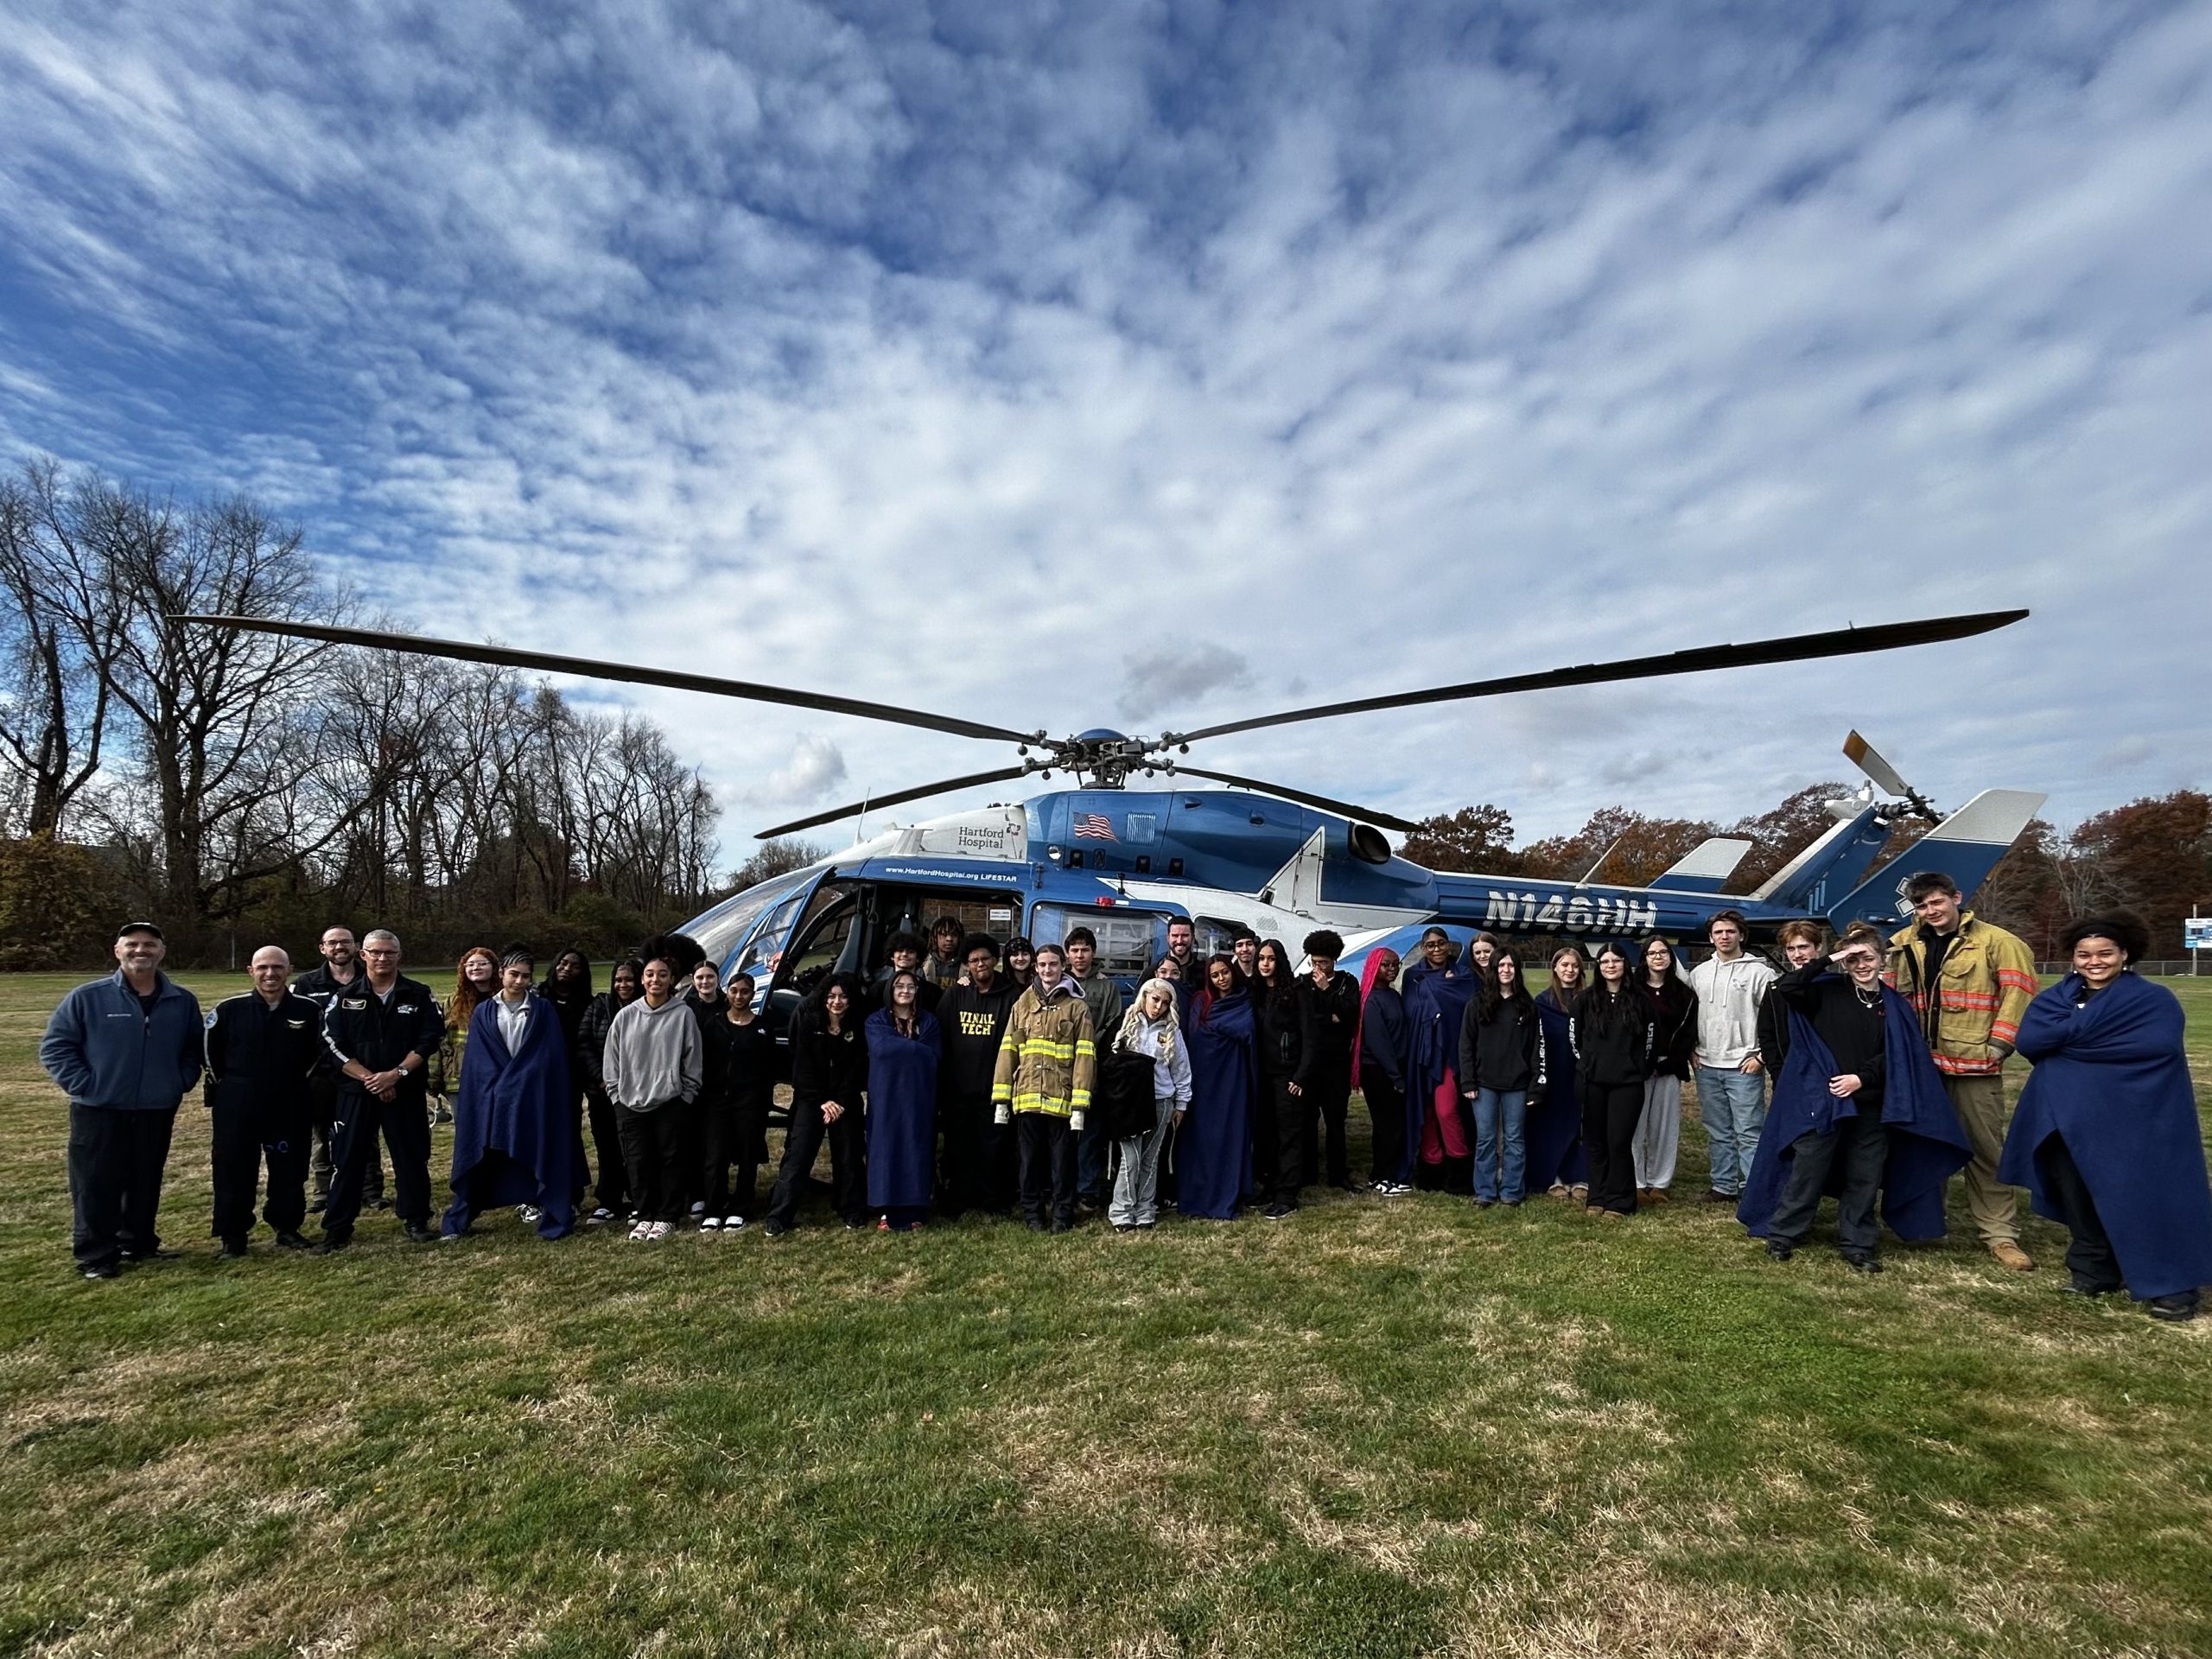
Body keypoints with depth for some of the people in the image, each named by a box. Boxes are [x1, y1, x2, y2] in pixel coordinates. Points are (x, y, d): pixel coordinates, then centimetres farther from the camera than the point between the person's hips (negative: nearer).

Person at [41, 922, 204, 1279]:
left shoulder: (183, 1002, 2)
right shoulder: (87, 997, -7)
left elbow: (194, 1049, 14)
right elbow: (55, 1046, -3)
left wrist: (180, 1084, 2)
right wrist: (84, 1087, -10)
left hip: (157, 1112, 3)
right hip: (99, 1112, -3)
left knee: (146, 1184, 13)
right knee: (96, 1187, 2)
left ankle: (139, 1243, 27)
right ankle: (96, 1255, 13)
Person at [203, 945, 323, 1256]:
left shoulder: (309, 1009, -4)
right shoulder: (228, 1009, -5)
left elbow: (319, 1051, 10)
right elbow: (209, 1051, 6)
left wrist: (299, 1081, 7)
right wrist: (229, 1086, 6)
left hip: (290, 1106, 1)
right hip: (236, 1106, -1)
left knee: (289, 1169, 10)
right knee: (234, 1170, 6)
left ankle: (287, 1228, 25)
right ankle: (233, 1234, 19)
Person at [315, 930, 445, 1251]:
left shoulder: (419, 995, 0)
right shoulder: (345, 998, 2)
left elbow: (430, 1040, -5)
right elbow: (334, 1045, -3)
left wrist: (395, 1074, -15)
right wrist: (369, 1078, -13)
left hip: (407, 1091, 0)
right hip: (357, 1091, 1)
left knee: (411, 1157, 6)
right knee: (347, 1159, 4)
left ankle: (416, 1221, 17)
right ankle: (337, 1228, 15)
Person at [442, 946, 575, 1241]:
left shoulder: (544, 1011, 3)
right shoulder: (483, 1013, 7)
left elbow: (551, 1058, -2)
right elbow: (479, 1062, 2)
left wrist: (515, 1084, -8)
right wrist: (501, 1087, -9)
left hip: (535, 1100, -1)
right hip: (490, 1101, 1)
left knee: (539, 1158, 0)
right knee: (482, 1159, 5)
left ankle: (554, 1218, 5)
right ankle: (459, 1221, 18)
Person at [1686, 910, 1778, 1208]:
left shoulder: (1759, 971, -5)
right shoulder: (1698, 973, 10)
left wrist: (1762, 1055, -11)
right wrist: (1692, 1049, 10)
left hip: (1744, 1067, -5)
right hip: (1707, 1067, 5)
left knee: (1749, 1132, -4)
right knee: (1718, 1133, 13)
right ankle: (1724, 1186, 23)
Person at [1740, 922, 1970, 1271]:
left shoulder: (1894, 1006, 5)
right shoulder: (1828, 992, -3)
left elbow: (1897, 1055, 3)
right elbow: (1785, 987, -19)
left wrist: (1862, 1077, -9)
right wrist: (1827, 961, -16)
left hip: (1871, 1105, 3)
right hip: (1823, 1100, -3)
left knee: (1865, 1177, 11)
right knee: (1808, 1171, 1)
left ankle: (1857, 1244, 24)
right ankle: (1781, 1235, 12)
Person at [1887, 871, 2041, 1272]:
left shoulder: (1996, 942, -5)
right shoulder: (1904, 945, 8)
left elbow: (2018, 991, -9)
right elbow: (1894, 998, 17)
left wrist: (1999, 1043, -12)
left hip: (1974, 1062, -4)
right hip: (1921, 1062, 4)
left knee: (1985, 1147, 2)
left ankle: (1999, 1232, 12)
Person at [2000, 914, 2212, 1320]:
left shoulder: (2154, 1001, -3)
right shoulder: (2057, 997, 9)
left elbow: (2160, 1047, -21)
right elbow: (2028, 1040, -6)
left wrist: (2070, 1033, -16)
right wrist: (2087, 1029, -14)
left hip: (2132, 1120, -4)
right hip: (2069, 1117, 4)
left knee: (2143, 1197, -3)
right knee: (2079, 1197, 10)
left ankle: (2170, 1284, 10)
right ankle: (2093, 1269, 23)